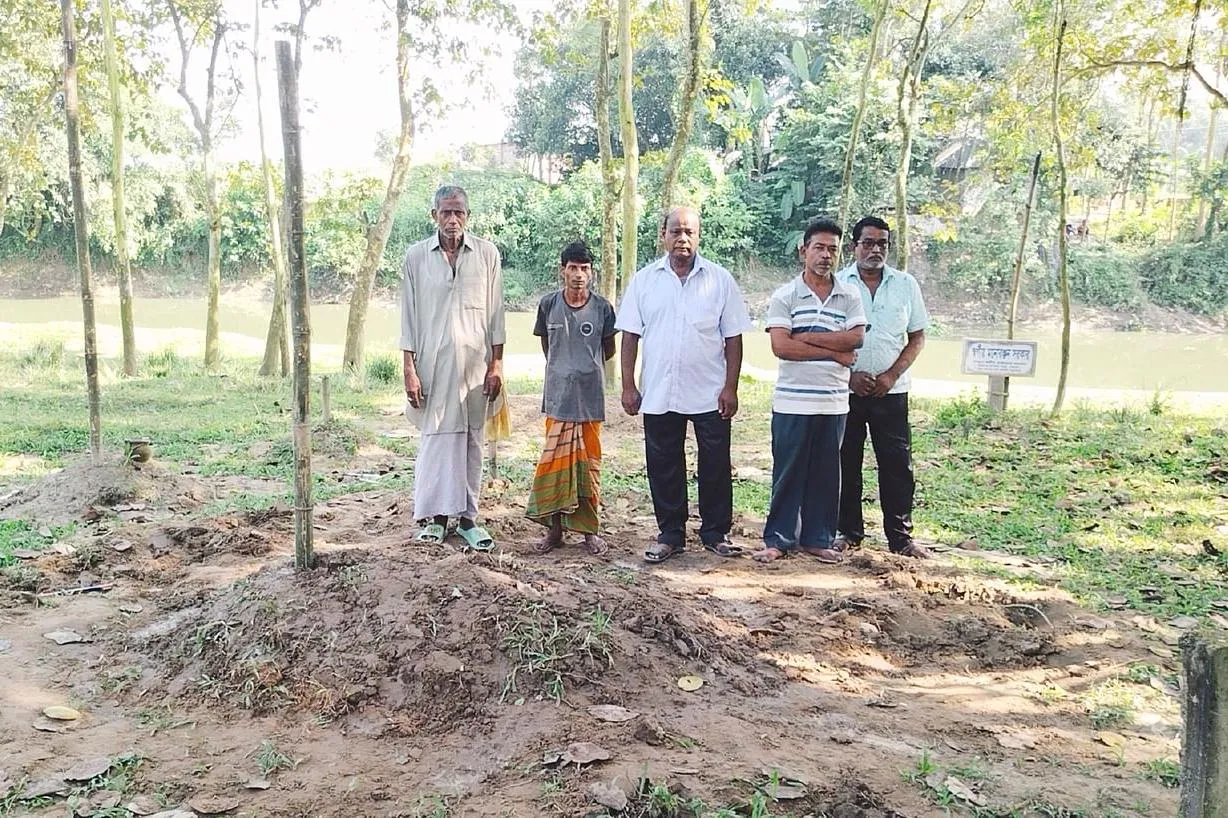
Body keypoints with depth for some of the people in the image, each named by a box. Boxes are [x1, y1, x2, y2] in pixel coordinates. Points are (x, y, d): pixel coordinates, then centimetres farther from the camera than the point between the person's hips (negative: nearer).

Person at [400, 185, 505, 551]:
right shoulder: (416, 256, 2)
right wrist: (409, 369, -3)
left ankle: (467, 515, 14)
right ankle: (436, 515, 12)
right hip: (433, 362, -1)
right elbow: (408, 315, 2)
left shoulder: (486, 254, 3)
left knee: (471, 440, 6)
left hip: (475, 362, 1)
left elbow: (495, 312, 4)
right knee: (437, 437, 1)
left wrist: (496, 363, 0)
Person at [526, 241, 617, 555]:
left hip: (590, 397, 0)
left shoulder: (602, 307, -4)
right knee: (554, 461, 2)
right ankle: (554, 527, 12)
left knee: (588, 463, 6)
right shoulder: (548, 304, -1)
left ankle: (589, 528, 15)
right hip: (557, 396, 1)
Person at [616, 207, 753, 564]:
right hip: (658, 395, 1)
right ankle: (670, 534, 22)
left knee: (716, 467, 6)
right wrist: (628, 386, -1)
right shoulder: (644, 280, 4)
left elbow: (733, 338, 1)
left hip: (710, 395, -1)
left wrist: (731, 387, -5)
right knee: (664, 468, 8)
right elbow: (630, 336, 4)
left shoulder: (720, 280, 0)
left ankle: (716, 533, 21)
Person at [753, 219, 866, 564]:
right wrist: (834, 352, -12)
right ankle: (778, 539, 14)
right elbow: (780, 346, -13)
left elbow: (856, 338, -8)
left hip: (834, 402, 3)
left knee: (826, 473, 10)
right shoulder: (785, 296, -1)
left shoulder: (850, 296, 7)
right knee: (788, 471, 4)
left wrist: (805, 338, -13)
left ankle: (818, 538, 21)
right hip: (792, 401, -3)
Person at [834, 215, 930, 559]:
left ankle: (901, 536, 12)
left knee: (897, 464, 2)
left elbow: (917, 337, 7)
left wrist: (891, 375, -6)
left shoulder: (906, 285, 5)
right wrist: (850, 375, -11)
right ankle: (848, 531, 18)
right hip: (846, 389, -1)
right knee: (846, 463, 6)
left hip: (891, 390, 1)